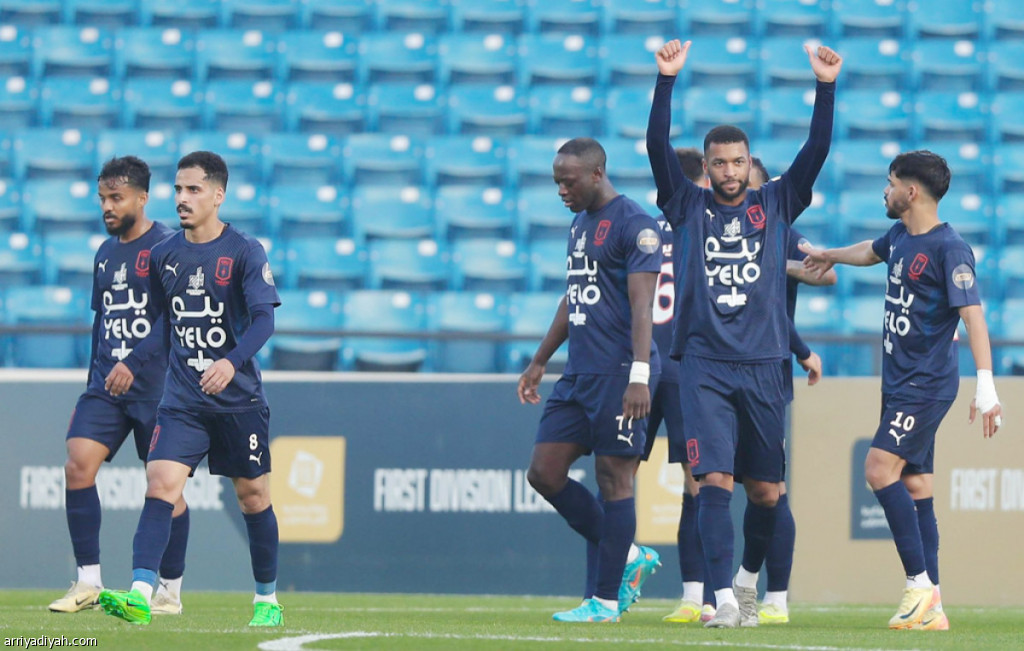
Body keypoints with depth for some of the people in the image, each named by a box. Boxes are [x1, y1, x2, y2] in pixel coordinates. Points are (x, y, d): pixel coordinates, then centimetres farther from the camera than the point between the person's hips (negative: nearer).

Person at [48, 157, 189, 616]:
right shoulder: (105, 253, 15)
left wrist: (133, 362, -27)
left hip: (157, 385, -6)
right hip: (106, 384, 6)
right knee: (77, 466, -10)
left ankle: (171, 592, 11)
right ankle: (88, 582, -5)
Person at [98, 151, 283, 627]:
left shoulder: (245, 252, -7)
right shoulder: (163, 256, 7)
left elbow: (264, 319, -17)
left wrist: (232, 362, -33)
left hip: (239, 398, -3)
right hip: (182, 400, 3)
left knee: (254, 497, 7)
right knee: (161, 484, -16)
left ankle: (267, 600, 23)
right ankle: (140, 596, -26)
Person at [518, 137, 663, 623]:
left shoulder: (634, 225, -10)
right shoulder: (579, 224, 18)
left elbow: (641, 305, -17)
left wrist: (639, 376, -24)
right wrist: (539, 363, 30)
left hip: (618, 374, -9)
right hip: (579, 373, 9)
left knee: (614, 479, -5)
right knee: (544, 473, 4)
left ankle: (605, 601, -1)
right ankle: (628, 557, 15)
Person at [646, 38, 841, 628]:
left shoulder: (776, 204, 11)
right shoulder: (689, 205, 8)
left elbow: (817, 151, 1)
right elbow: (659, 147, -4)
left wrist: (826, 87, -10)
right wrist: (667, 80, -15)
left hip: (763, 366, 2)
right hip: (704, 364, -2)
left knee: (766, 492, 6)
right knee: (715, 480, -14)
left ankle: (749, 577, 30)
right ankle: (724, 596, -17)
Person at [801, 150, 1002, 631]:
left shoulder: (949, 249, -15)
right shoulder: (899, 238, 12)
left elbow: (972, 314, -22)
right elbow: (872, 252, 36)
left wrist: (986, 383, -32)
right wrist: (829, 255, 55)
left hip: (927, 385, -9)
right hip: (900, 383, 9)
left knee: (880, 467, -21)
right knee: (915, 487, 5)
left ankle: (920, 581, -16)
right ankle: (931, 609, 4)